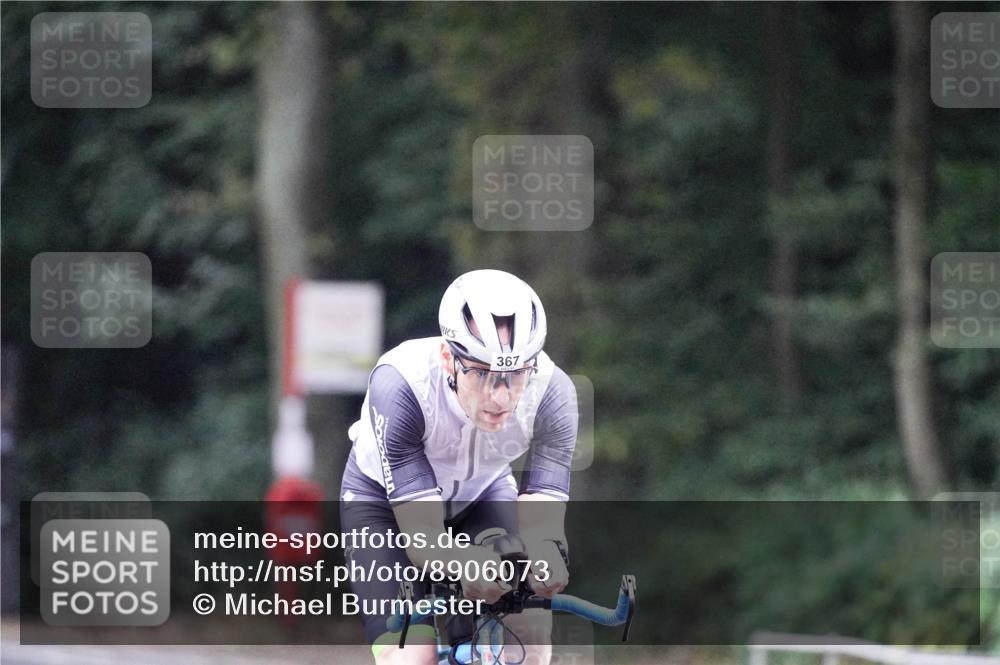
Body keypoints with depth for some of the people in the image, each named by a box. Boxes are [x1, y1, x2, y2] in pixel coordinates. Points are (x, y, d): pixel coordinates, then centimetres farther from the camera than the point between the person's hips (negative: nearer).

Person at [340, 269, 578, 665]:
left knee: (532, 633, -22)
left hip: (481, 495, 3)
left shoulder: (551, 391, -31)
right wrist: (469, 562, -62)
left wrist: (546, 555, -58)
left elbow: (543, 526, -33)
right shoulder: (401, 384, -38)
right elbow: (423, 537, -39)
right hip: (383, 499, -3)